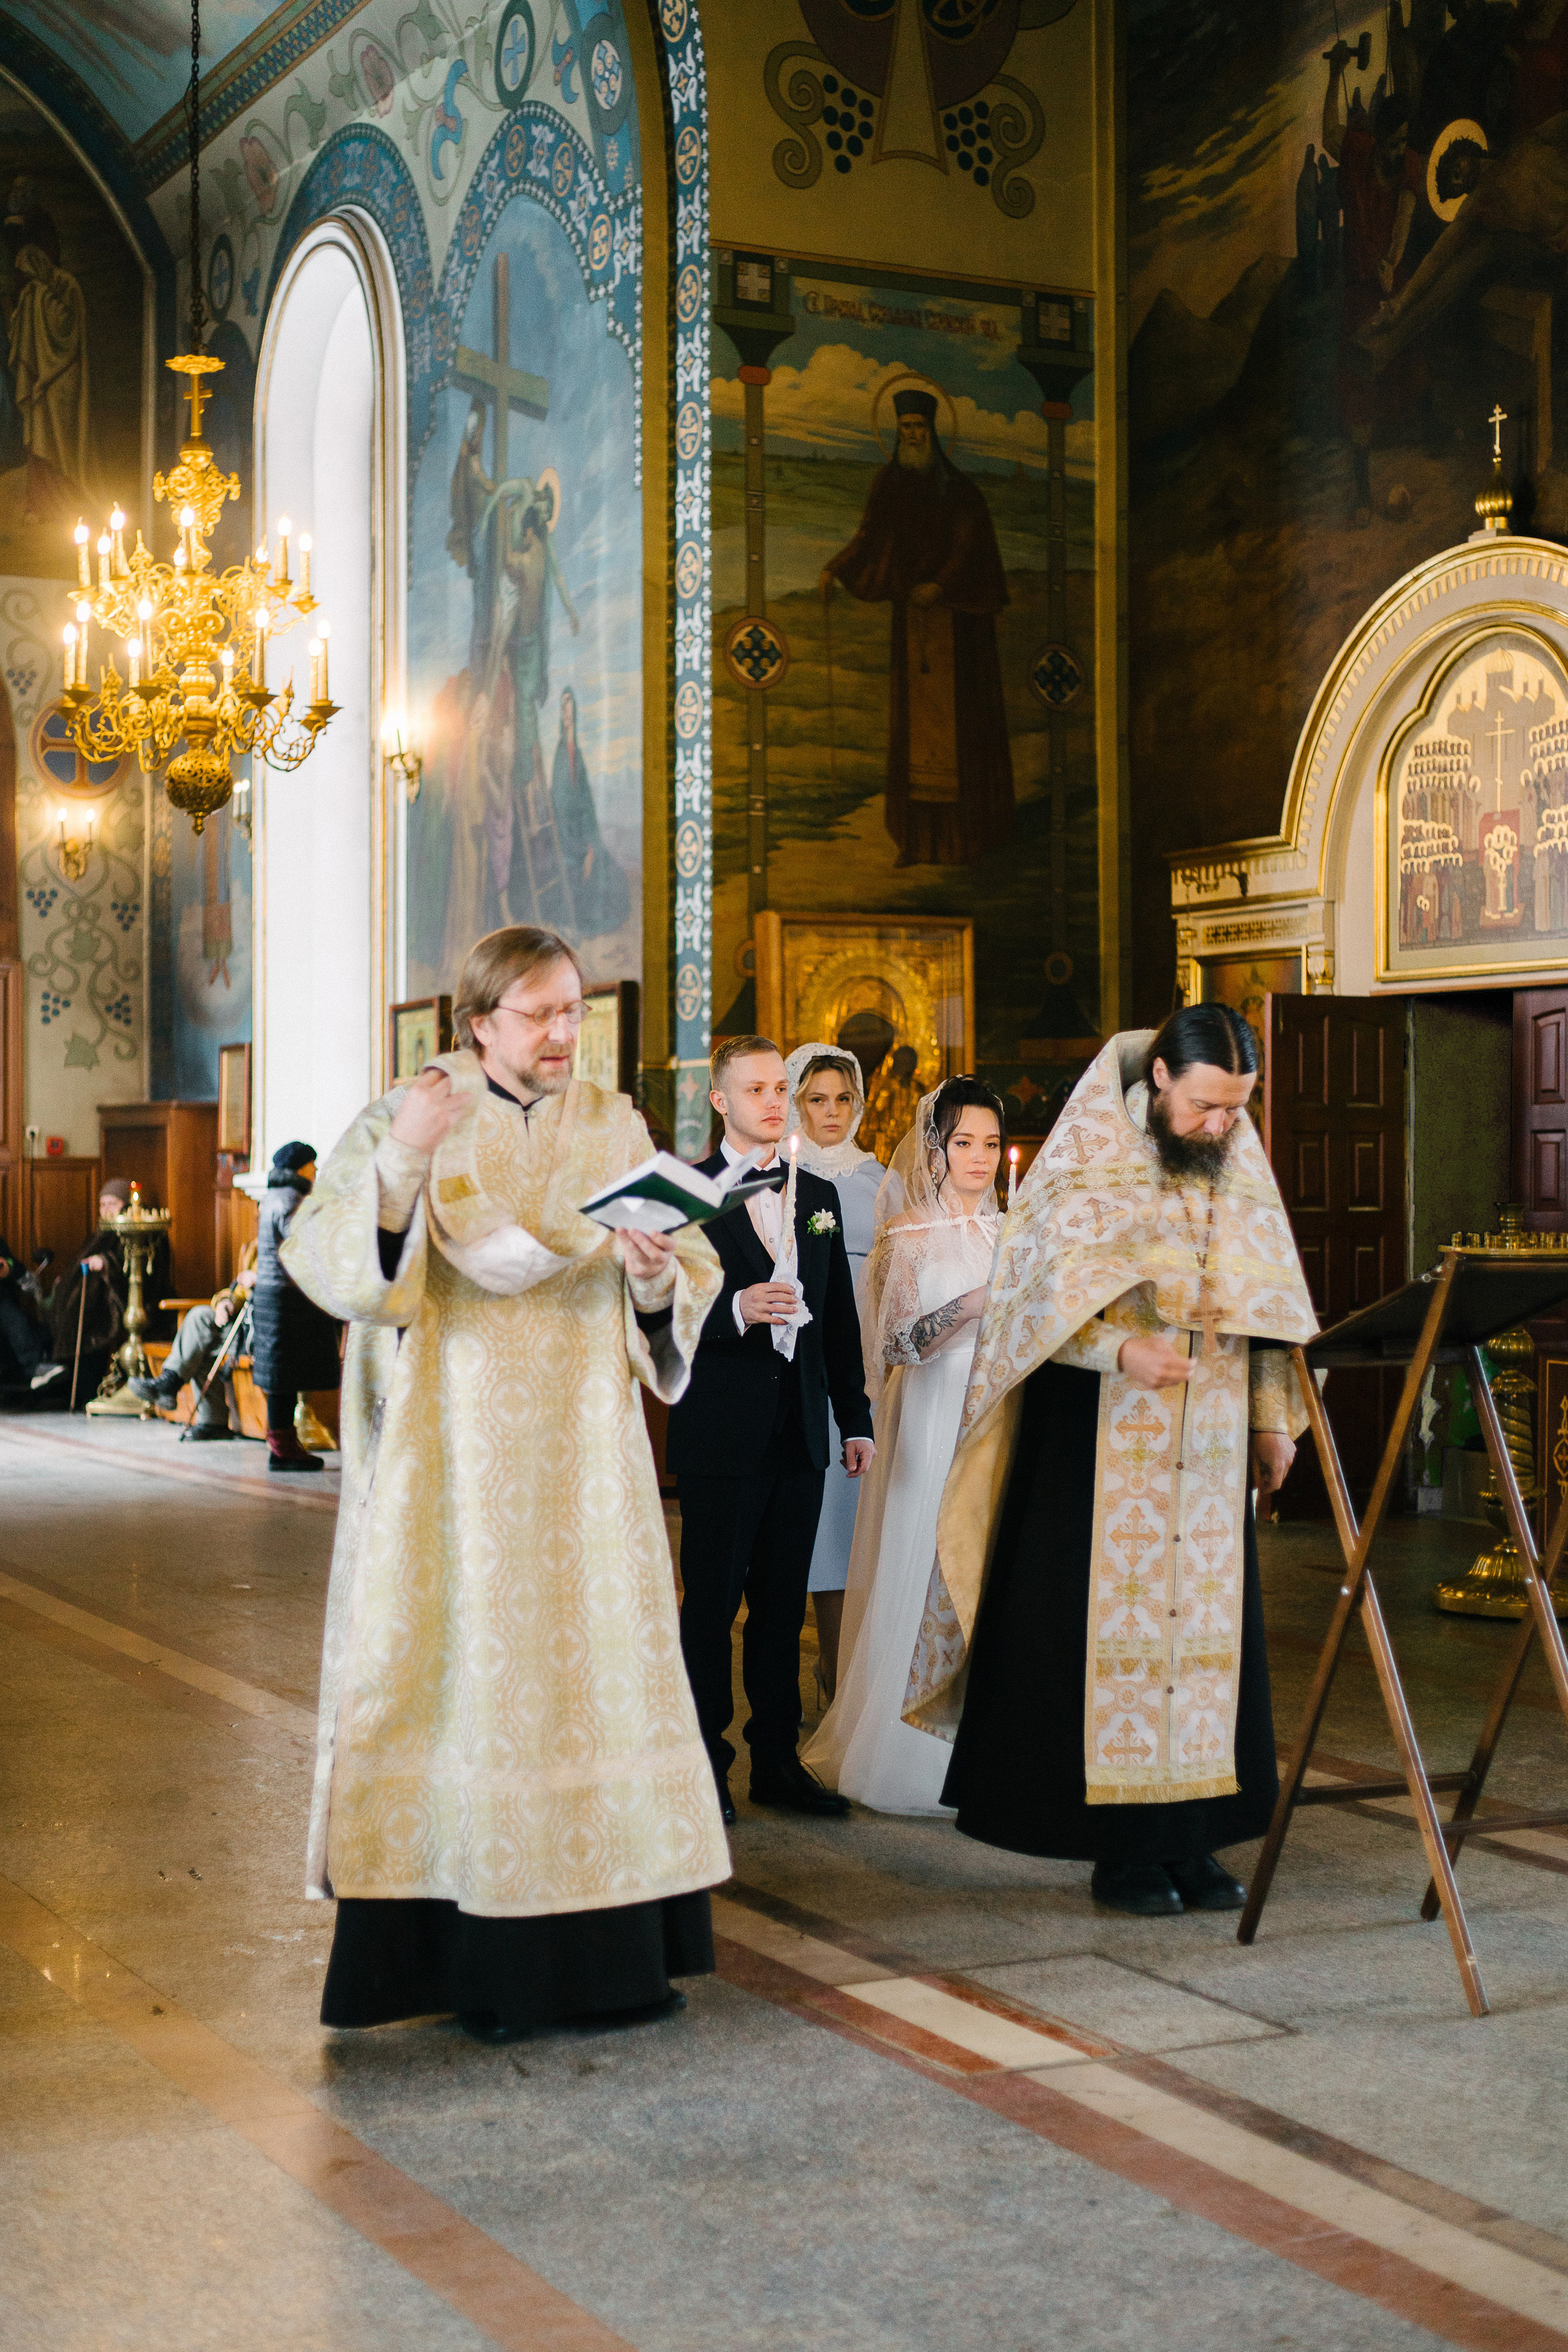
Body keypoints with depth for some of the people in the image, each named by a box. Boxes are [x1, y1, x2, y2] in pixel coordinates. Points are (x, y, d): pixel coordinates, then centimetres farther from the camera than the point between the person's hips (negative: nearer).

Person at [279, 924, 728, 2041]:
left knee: (596, 1664, 1)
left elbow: (683, 1296, 6)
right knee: (459, 1669, -4)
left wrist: (655, 1273, -17)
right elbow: (328, 1264, -12)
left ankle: (609, 1940, 8)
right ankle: (473, 1952, 3)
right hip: (452, 1455, -3)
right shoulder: (407, 1121, 0)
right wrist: (400, 1162, -25)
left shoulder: (615, 1129, 8)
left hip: (581, 1455, 3)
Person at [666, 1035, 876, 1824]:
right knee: (711, 1604, 1)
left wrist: (856, 1418, 14)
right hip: (721, 1433, -5)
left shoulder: (818, 1195, 14)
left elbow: (840, 1316, 16)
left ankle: (777, 1760, 19)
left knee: (783, 1606, 11)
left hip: (799, 1433, 5)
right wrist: (735, 1310, -26)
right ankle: (703, 1763, 12)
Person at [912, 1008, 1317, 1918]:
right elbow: (1043, 1287, -11)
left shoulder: (1242, 1165, 10)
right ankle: (1124, 1850, 4)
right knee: (1111, 1627, -3)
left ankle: (1191, 1840, 9)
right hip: (1103, 1437, -5)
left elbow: (1266, 1294, 17)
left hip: (1208, 1441, 5)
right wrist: (1122, 1347, -26)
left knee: (1204, 1624, 4)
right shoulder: (1091, 1158, -6)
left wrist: (1274, 1415, 13)